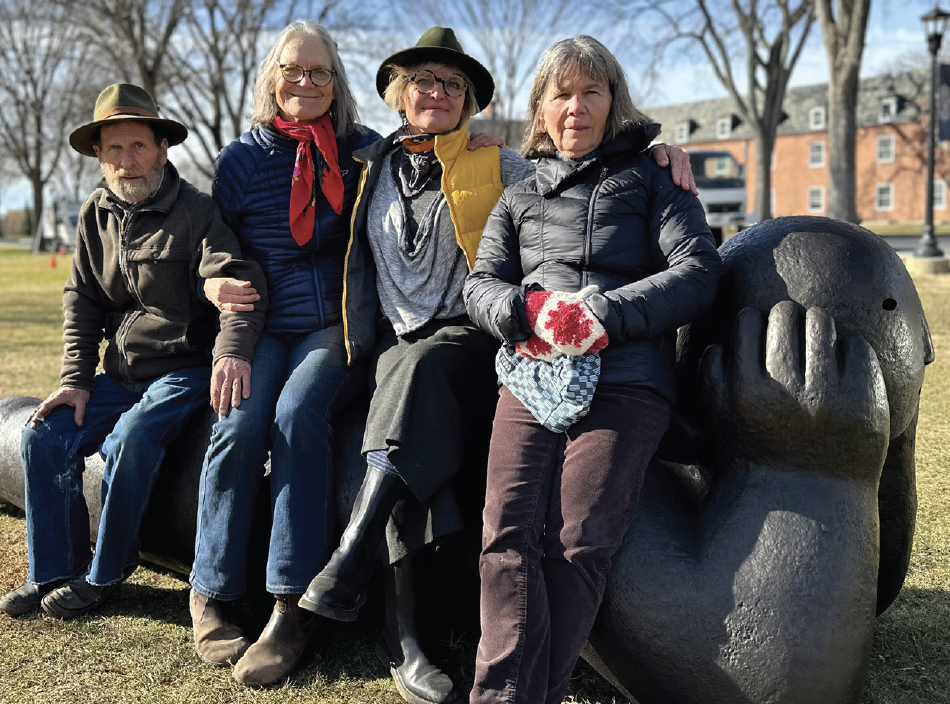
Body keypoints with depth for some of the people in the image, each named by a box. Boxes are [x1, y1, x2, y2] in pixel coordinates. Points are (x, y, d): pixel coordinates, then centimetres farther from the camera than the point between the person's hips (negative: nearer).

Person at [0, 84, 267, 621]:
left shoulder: (195, 211, -11)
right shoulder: (96, 215, 8)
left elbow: (239, 281, -26)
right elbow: (82, 302, 12)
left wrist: (234, 349, -46)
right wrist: (76, 379, 1)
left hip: (186, 370, -6)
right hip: (121, 374, 6)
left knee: (131, 438, -30)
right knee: (45, 437, -10)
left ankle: (105, 573, -11)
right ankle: (54, 572, 4)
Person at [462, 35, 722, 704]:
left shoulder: (651, 179, 17)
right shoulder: (519, 198, 28)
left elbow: (699, 271, 4)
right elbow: (482, 283, 17)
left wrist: (603, 311, -11)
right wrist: (527, 311, -8)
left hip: (624, 382, -3)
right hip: (529, 377, 3)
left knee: (577, 545, -18)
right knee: (508, 536, -17)